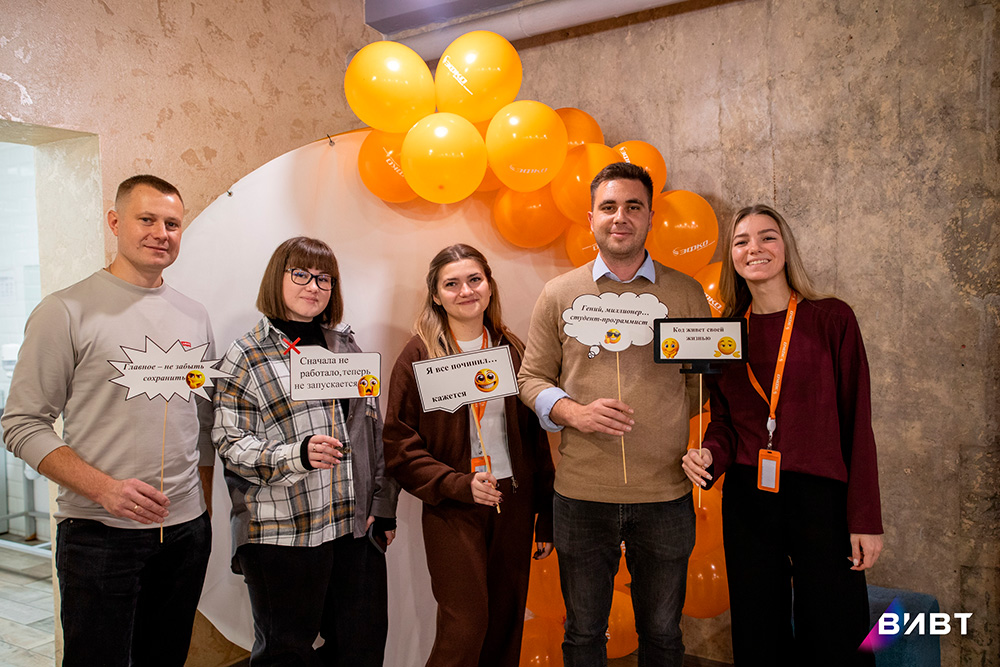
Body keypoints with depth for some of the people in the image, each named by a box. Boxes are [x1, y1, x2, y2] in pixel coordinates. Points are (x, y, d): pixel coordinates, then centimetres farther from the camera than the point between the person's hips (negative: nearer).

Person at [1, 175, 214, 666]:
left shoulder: (194, 317, 8)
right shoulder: (66, 312, -7)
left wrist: (204, 509, 12)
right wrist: (105, 488, -20)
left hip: (187, 531, 5)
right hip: (99, 534, -4)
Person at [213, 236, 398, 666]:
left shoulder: (346, 346, 14)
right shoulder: (247, 356, 0)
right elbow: (230, 443, -6)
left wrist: (383, 505, 8)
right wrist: (297, 454, -21)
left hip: (357, 527, 5)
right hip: (282, 533, -4)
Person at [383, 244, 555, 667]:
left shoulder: (511, 351, 6)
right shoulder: (419, 355, -4)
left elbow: (535, 438, 8)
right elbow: (400, 445, -6)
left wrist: (546, 519, 8)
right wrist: (459, 484, -17)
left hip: (513, 505, 4)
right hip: (452, 511, -3)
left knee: (506, 629, 12)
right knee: (464, 629, -4)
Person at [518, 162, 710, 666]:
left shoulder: (686, 293, 4)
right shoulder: (559, 294, 3)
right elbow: (532, 379, 5)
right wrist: (575, 413, -13)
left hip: (665, 493, 1)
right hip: (581, 493, 0)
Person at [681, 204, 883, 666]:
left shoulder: (831, 319, -3)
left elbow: (857, 421, -4)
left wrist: (866, 519, -6)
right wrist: (711, 454, -10)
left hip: (819, 496, -3)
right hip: (746, 501, 3)